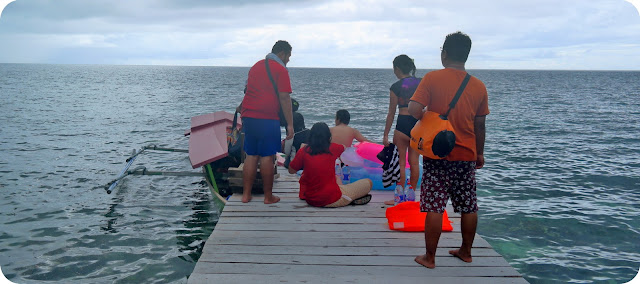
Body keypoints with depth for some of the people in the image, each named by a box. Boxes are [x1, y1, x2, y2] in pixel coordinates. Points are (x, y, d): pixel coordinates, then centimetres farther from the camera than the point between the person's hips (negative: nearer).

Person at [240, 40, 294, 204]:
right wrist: (290, 124, -9)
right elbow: (284, 98, -10)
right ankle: (268, 197, 7)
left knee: (251, 156, 11)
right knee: (267, 157, -1)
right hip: (267, 119, -6)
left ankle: (246, 194, 12)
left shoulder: (255, 66, 20)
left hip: (248, 117, 7)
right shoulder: (280, 70, -4)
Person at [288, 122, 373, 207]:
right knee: (368, 183, 11)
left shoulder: (304, 151, -2)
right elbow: (344, 148, 21)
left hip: (310, 200, 4)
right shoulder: (332, 148, -4)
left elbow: (291, 170, 9)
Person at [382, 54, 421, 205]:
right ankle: (411, 194, 20)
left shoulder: (396, 87, -7)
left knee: (401, 162, 3)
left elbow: (391, 113, -5)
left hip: (403, 125, -5)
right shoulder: (421, 83, 5)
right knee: (414, 162, 11)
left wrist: (385, 135, 1)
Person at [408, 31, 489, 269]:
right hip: (467, 156, 4)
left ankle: (429, 257, 7)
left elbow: (414, 109, -18)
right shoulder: (479, 86, 2)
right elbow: (480, 125, 8)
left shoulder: (432, 78, -9)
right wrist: (480, 153, 18)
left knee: (434, 207, 1)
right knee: (469, 207, 15)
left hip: (437, 154, -3)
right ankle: (466, 252, 28)